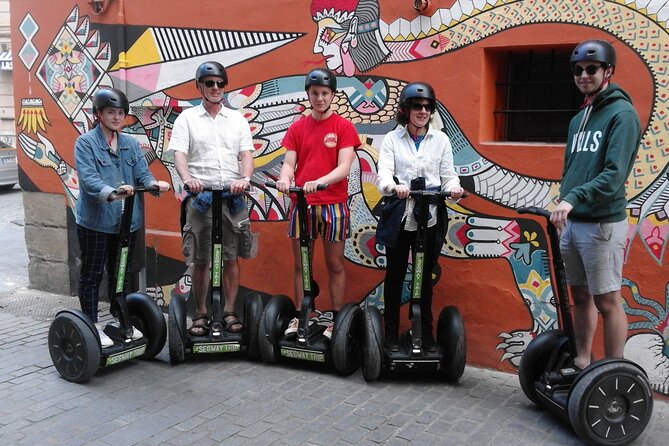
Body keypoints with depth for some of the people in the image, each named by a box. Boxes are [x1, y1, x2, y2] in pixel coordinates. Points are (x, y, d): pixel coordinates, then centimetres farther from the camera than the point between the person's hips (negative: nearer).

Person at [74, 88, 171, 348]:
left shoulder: (131, 144, 10)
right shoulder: (85, 143, -7)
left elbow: (142, 173, 0)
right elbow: (88, 179, -20)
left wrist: (154, 183, -23)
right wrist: (112, 192, -39)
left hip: (128, 220, 5)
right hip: (95, 220, -5)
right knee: (92, 275, 5)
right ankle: (92, 326, 15)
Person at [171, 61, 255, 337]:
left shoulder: (237, 119, 13)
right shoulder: (187, 118, 6)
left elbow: (246, 154, 5)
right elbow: (179, 154, -5)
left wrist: (245, 179, -17)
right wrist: (187, 179, -26)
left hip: (233, 197, 2)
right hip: (200, 197, -1)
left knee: (232, 258, 5)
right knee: (200, 260, 3)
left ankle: (229, 312, 15)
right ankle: (201, 314, 14)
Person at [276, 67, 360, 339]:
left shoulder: (344, 127, -1)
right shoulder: (297, 128, 9)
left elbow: (344, 167, -10)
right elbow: (289, 163, 3)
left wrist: (319, 182, -28)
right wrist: (285, 178, -21)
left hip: (334, 205, -3)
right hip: (301, 204, 3)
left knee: (335, 265, 5)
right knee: (300, 264, 9)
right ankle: (299, 316, 19)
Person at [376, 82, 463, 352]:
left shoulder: (441, 140, 8)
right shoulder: (392, 139, 3)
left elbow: (448, 175, 4)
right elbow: (384, 172, -9)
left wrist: (454, 189, -20)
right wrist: (393, 187, -32)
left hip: (430, 218, 2)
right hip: (399, 217, -1)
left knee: (425, 275, 10)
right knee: (395, 274, 7)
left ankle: (426, 333, 22)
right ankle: (391, 332, 18)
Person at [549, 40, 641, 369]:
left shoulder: (622, 114, -9)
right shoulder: (579, 119, 16)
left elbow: (614, 174, -20)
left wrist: (574, 197, -30)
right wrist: (563, 208, 15)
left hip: (602, 224, -8)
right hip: (571, 222, 8)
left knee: (607, 301, -1)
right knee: (580, 296, 15)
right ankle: (581, 364, 27)